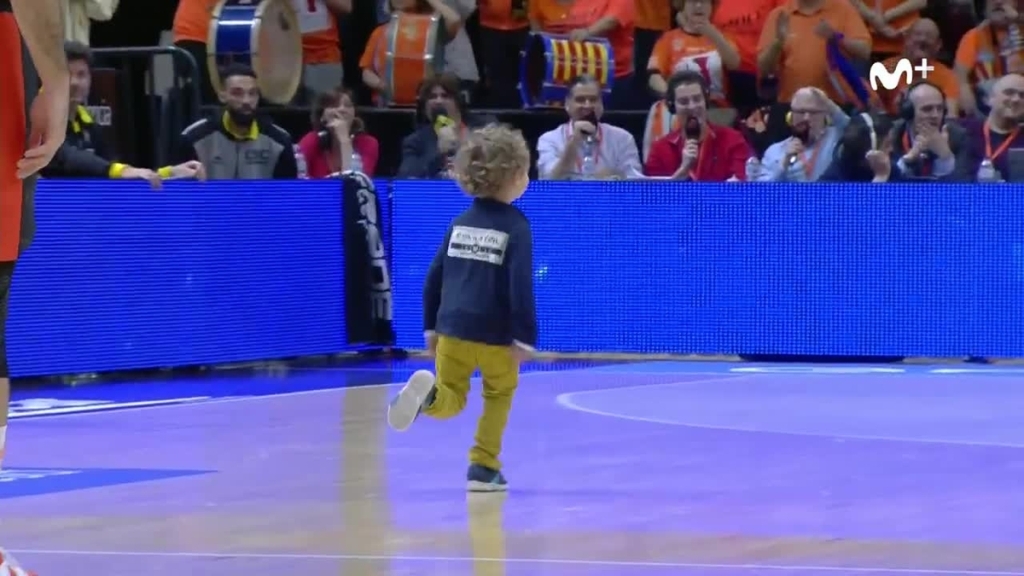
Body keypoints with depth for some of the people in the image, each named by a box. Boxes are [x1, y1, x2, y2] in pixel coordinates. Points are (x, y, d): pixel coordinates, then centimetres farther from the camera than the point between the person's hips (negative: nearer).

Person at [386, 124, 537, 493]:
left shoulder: (460, 223, 10)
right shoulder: (515, 226, -7)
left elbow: (434, 277, 11)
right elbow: (521, 287, -14)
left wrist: (431, 326, 18)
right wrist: (525, 337, -10)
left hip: (452, 329, 4)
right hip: (495, 334, -4)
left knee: (450, 403, 8)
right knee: (499, 395, 19)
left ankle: (427, 393, -27)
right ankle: (484, 468, 16)